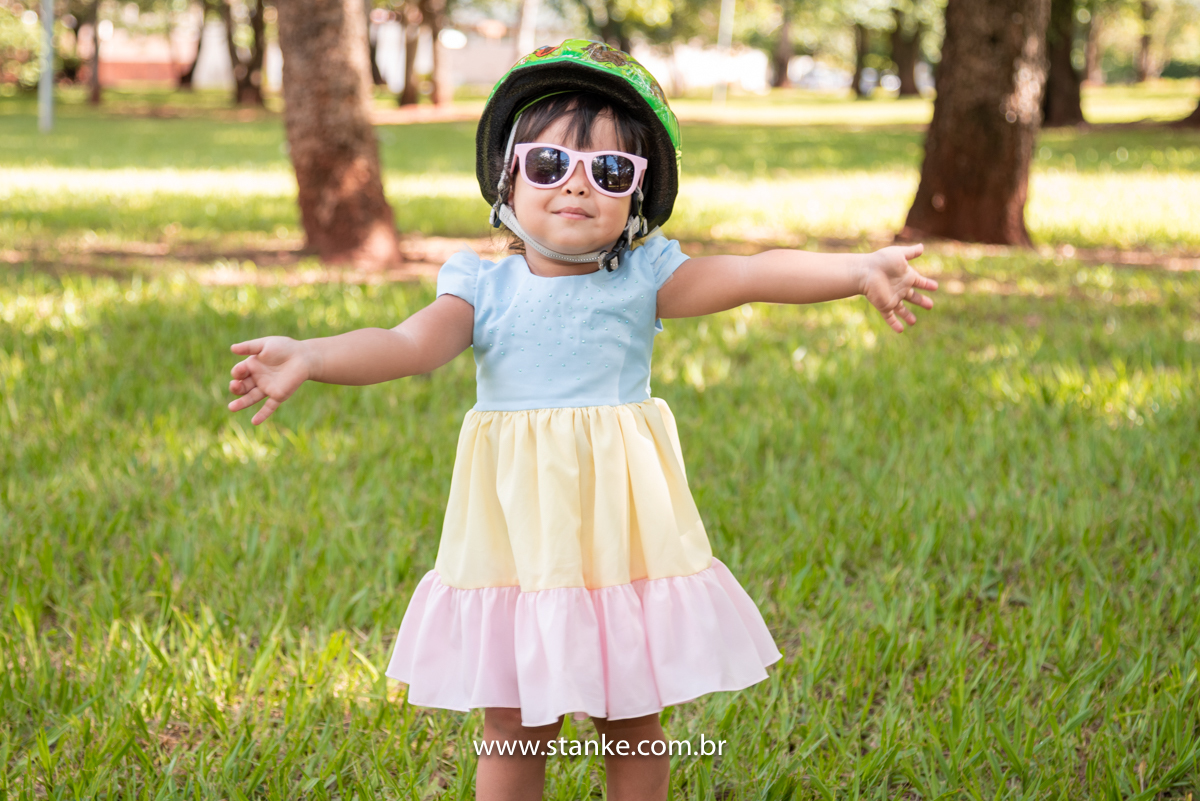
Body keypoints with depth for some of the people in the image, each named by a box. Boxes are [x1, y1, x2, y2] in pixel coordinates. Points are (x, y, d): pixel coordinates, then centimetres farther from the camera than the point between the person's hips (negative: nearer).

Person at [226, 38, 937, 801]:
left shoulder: (644, 279, -1)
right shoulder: (484, 287, 0)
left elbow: (751, 274, -12)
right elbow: (412, 345, -14)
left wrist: (859, 270, -25)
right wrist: (306, 358, -30)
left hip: (621, 534, 0)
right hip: (518, 532, 0)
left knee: (634, 724, 12)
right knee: (515, 733, 8)